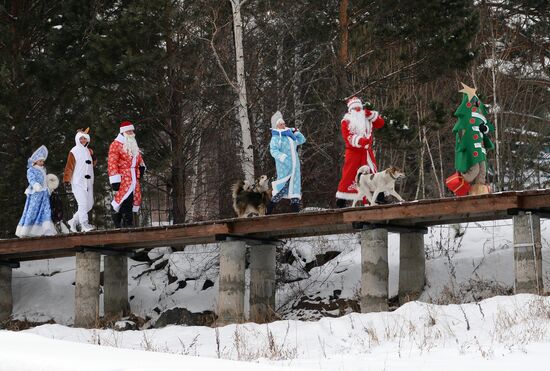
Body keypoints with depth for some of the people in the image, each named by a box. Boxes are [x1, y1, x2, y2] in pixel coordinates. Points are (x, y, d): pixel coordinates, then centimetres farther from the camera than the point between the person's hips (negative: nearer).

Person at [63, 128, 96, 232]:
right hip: (78, 182, -7)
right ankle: (84, 225, -8)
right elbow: (69, 167, -9)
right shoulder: (74, 151, -6)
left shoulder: (89, 151, 15)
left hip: (88, 182, 7)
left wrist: (93, 157, 0)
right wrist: (67, 180, -15)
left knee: (90, 204, 7)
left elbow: (92, 164, 22)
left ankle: (74, 221, 18)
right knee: (83, 203, -12)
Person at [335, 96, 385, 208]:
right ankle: (341, 200, 0)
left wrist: (371, 114, -8)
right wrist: (360, 140, -28)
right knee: (349, 174, -5)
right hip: (353, 151, -3)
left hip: (367, 151, 3)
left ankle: (380, 197, -3)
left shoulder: (367, 118, 14)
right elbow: (347, 137, -13)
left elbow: (380, 123, 4)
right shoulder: (346, 121, 0)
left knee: (373, 173, -4)